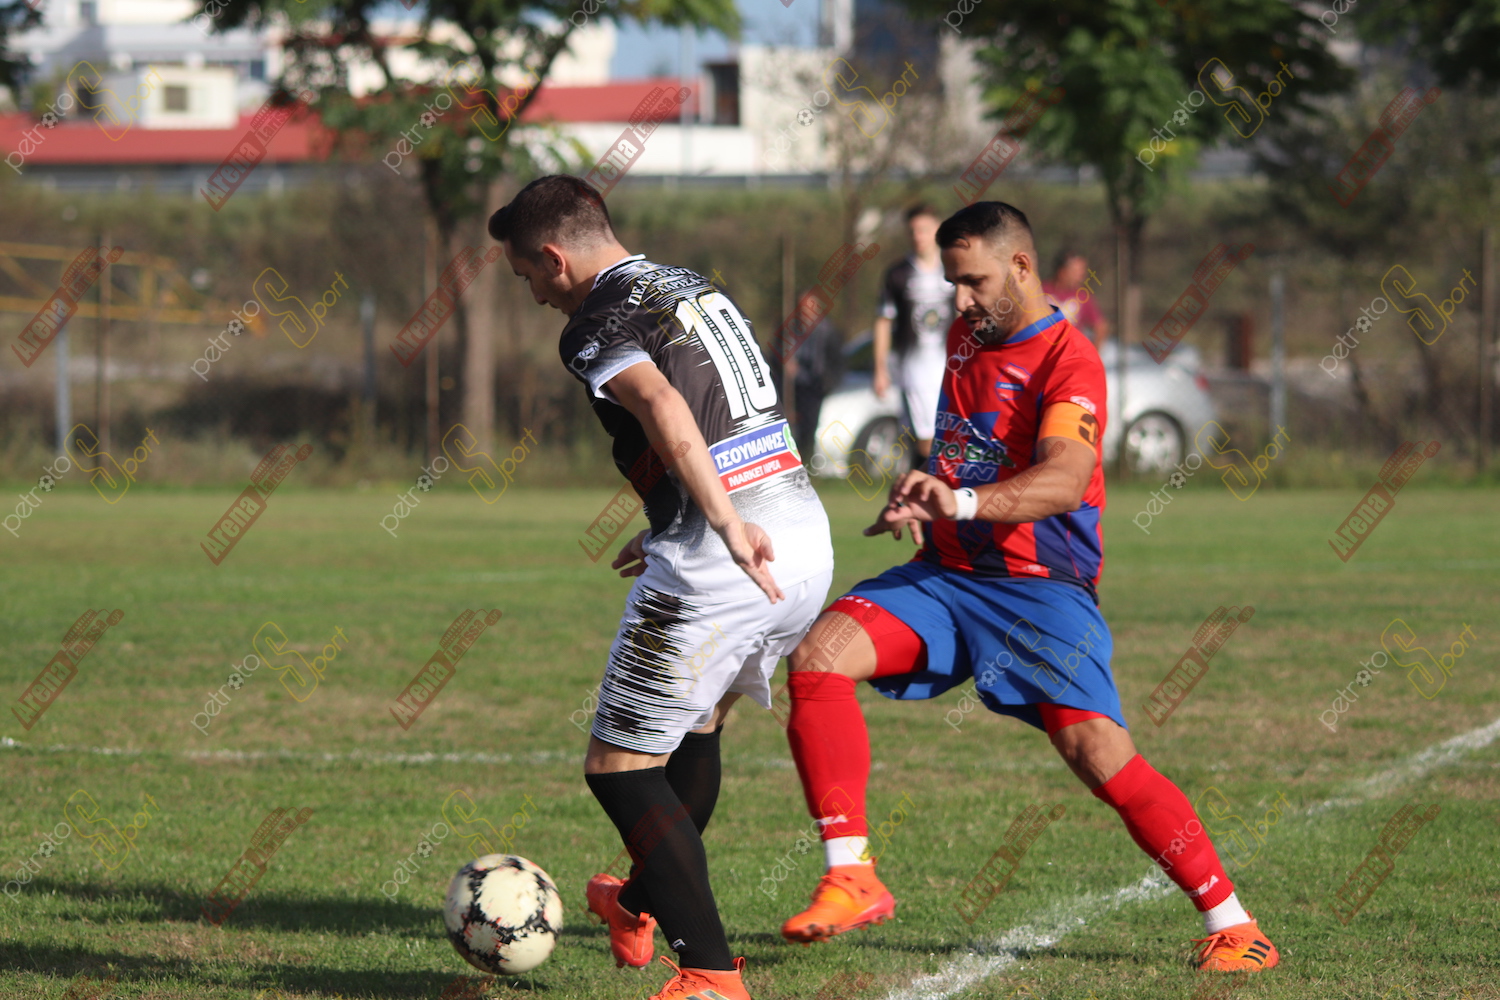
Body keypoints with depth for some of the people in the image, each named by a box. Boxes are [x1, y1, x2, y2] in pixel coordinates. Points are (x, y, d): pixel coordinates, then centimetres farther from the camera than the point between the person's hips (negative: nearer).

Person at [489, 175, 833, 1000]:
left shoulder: (598, 324, -7)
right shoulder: (694, 288, 20)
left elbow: (662, 405, -27)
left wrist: (726, 525, -36)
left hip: (720, 562, -9)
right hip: (807, 531, 9)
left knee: (620, 768, 2)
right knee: (695, 723, 30)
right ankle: (643, 906, 48)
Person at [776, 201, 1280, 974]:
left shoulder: (1068, 361, -14)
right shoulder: (968, 337, 12)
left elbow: (1063, 480, -33)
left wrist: (961, 502, -47)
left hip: (1041, 590, -6)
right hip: (944, 576, 6)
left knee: (1101, 757, -19)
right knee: (818, 653, -18)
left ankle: (1231, 925, -5)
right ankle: (851, 878, -19)